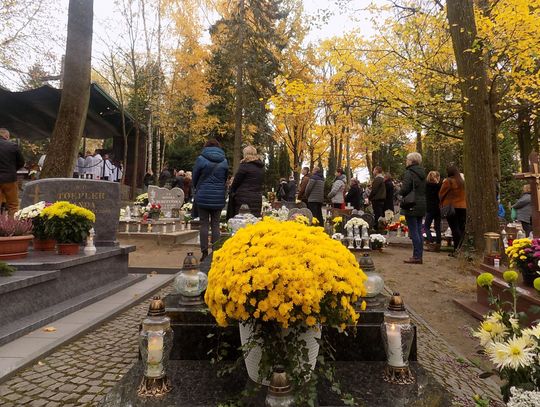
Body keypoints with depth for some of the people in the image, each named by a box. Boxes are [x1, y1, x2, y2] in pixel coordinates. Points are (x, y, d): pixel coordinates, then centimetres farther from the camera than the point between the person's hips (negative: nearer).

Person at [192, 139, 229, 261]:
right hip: (218, 197, 2)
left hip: (203, 196, -2)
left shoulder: (201, 159, -4)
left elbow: (195, 178, 4)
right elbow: (225, 179, 10)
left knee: (204, 225, 4)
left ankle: (204, 253, 3)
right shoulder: (224, 161, 4)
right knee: (215, 225, 7)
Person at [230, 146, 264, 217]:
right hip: (257, 198, 7)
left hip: (244, 199, -7)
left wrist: (232, 192, 12)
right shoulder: (261, 167, 12)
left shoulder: (245, 165, -9)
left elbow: (236, 181, -4)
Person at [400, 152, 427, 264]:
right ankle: (419, 256, 17)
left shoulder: (409, 173, -12)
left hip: (412, 206, -8)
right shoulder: (422, 173, 13)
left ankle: (416, 256, -3)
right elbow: (424, 190, 18)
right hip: (421, 205, 8)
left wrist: (401, 193, 1)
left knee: (413, 232, -4)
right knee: (419, 231, 12)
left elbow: (404, 189, -18)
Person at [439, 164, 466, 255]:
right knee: (462, 228, 9)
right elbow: (465, 195, 15)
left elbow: (441, 194, -2)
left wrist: (441, 203, 13)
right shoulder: (463, 182, 10)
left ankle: (457, 250, -8)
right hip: (463, 207, 6)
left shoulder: (448, 181, -8)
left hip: (451, 207, -5)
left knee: (455, 229, -5)